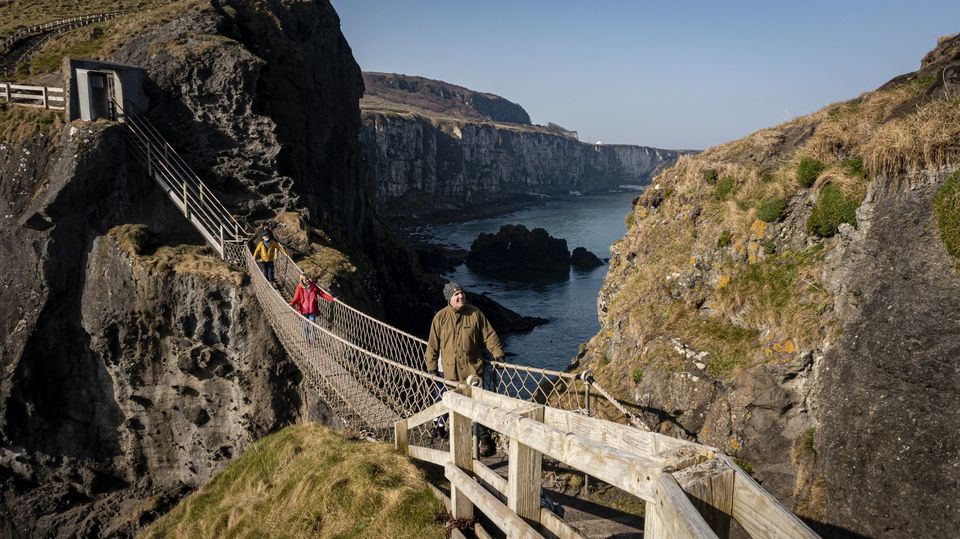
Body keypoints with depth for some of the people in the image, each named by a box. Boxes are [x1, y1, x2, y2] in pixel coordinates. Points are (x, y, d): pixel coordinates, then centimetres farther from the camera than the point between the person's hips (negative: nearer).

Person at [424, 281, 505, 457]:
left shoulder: (475, 313, -1)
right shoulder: (441, 317, -1)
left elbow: (489, 336, 4)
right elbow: (433, 344, 5)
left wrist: (498, 354, -4)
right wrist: (431, 368, 5)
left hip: (473, 368, -1)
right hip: (451, 371, 2)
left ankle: (485, 440, 5)